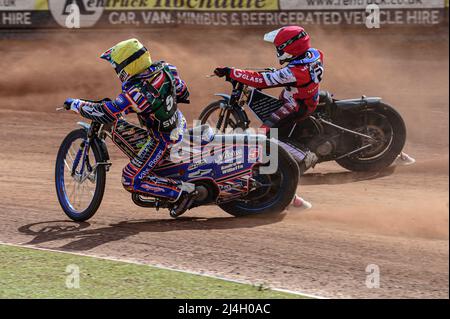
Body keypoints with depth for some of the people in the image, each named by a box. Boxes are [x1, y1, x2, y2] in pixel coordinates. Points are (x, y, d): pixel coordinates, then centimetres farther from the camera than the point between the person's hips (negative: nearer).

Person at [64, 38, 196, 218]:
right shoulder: (164, 69, -9)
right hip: (180, 124, 9)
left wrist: (75, 104, -19)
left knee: (131, 180, -1)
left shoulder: (136, 92, -31)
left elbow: (106, 114, -32)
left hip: (163, 140, -8)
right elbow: (183, 94, 5)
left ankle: (181, 191, -6)